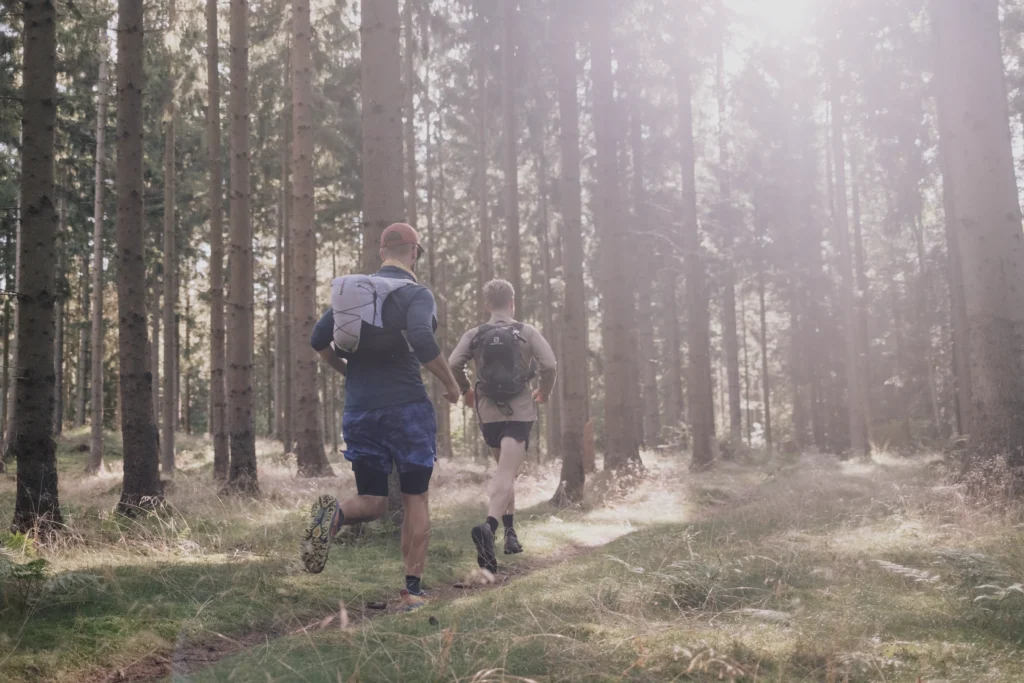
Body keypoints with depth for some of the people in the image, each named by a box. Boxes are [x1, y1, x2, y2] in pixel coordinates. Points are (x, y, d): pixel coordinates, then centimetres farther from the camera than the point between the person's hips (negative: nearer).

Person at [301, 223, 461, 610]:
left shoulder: (350, 290, 11)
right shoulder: (416, 294, -6)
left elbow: (319, 341, 7)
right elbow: (422, 340, -24)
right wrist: (451, 385, -10)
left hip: (359, 409, 4)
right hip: (407, 407, -4)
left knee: (372, 502, 11)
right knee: (415, 499, 10)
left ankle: (334, 513, -23)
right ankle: (413, 590, 8)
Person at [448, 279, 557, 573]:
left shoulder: (474, 335, 3)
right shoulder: (527, 332, 0)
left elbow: (453, 365, -10)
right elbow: (549, 364, -11)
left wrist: (466, 390, 9)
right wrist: (545, 392, 7)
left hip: (489, 411, 3)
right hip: (520, 411, -3)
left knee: (505, 470, 23)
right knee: (506, 474, -11)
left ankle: (510, 531, 22)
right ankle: (488, 526, -35)